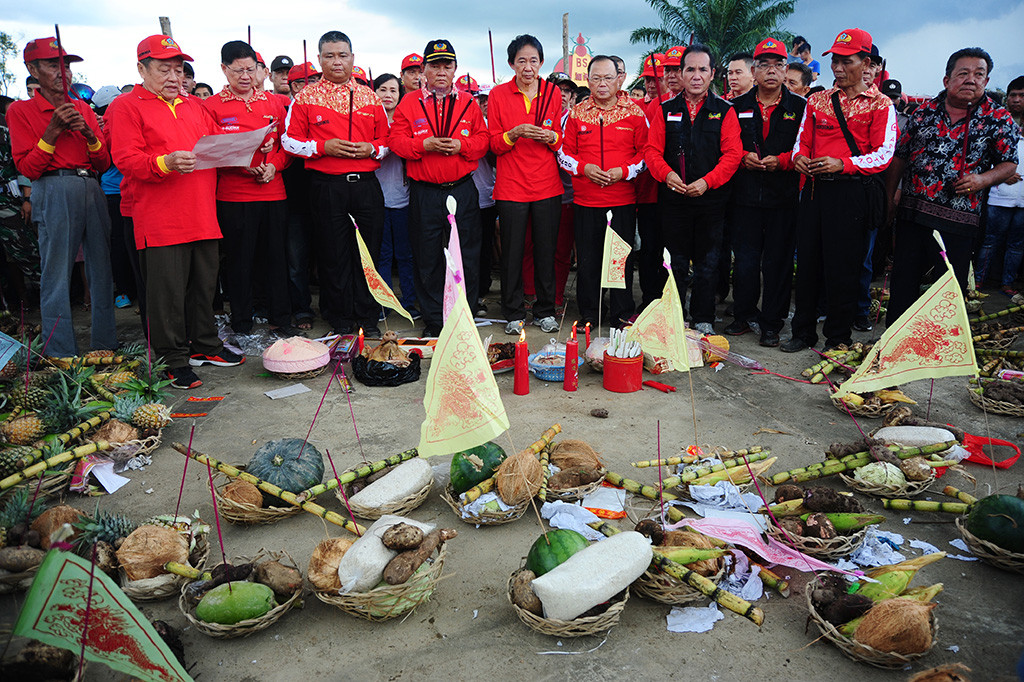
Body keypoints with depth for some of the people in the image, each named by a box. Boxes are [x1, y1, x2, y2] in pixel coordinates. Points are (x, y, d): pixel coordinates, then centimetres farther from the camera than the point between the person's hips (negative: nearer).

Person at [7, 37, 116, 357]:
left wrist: (89, 134, -3)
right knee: (57, 274, -6)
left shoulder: (84, 109, 19)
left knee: (102, 270, 4)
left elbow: (104, 163, 15)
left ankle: (105, 346, 13)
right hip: (54, 190, -5)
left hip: (92, 189, 5)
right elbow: (28, 168, -2)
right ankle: (63, 358, 0)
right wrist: (53, 130, -10)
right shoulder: (21, 110, 6)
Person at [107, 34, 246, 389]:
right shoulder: (126, 106, 2)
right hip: (160, 219, -6)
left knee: (205, 283, 11)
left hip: (202, 215, 6)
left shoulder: (194, 105, 21)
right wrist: (166, 163, -26)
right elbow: (127, 160, -8)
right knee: (168, 290, -3)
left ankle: (205, 345, 25)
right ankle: (173, 359, 7)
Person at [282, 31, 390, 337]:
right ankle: (340, 322, 14)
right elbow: (291, 140, 3)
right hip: (326, 185, -2)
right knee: (333, 255, 3)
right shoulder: (306, 96, 6)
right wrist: (323, 147, -12)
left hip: (366, 185, 2)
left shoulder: (369, 97, 13)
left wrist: (372, 148, -6)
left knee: (369, 253, 4)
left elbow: (387, 139, 15)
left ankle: (369, 320, 16)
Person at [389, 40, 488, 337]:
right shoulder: (409, 103, 7)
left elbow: (483, 140, 7)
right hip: (424, 192, 0)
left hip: (463, 190, 1)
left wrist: (460, 145, -12)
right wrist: (423, 145, -15)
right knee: (427, 259, 4)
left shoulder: (468, 103, 10)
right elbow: (396, 140, 1)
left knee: (466, 258, 2)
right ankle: (433, 321, 15)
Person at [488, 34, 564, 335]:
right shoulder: (499, 94, 4)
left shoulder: (553, 93, 9)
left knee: (546, 250, 5)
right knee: (512, 251, 1)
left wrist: (551, 137, -11)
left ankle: (545, 311, 18)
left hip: (547, 186, 2)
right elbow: (494, 144, 2)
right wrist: (515, 133, -17)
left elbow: (561, 140, 12)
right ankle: (514, 313, 13)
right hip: (511, 186, -1)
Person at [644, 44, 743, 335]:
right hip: (673, 199, 1)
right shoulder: (665, 110, 7)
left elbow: (733, 153, -4)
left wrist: (707, 181, -18)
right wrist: (667, 174, -16)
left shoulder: (724, 111, 3)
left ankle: (703, 321, 18)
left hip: (711, 199, 0)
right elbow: (652, 150, 3)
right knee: (676, 264, 8)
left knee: (707, 264, 6)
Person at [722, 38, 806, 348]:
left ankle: (771, 323, 12)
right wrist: (744, 157, -8)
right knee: (745, 259, 5)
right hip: (745, 195, 1)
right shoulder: (738, 107, 10)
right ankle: (743, 316, 20)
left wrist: (780, 161, -15)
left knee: (778, 261, 3)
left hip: (783, 197, -1)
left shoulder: (800, 107, 6)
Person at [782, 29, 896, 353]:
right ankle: (803, 332, 19)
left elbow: (884, 154, -6)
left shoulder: (880, 105, 1)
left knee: (842, 267, -1)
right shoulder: (817, 100, 15)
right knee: (807, 262, 6)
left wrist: (843, 164, -20)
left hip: (852, 192, -4)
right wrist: (799, 157, -6)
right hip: (815, 188, 4)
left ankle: (838, 340, 12)